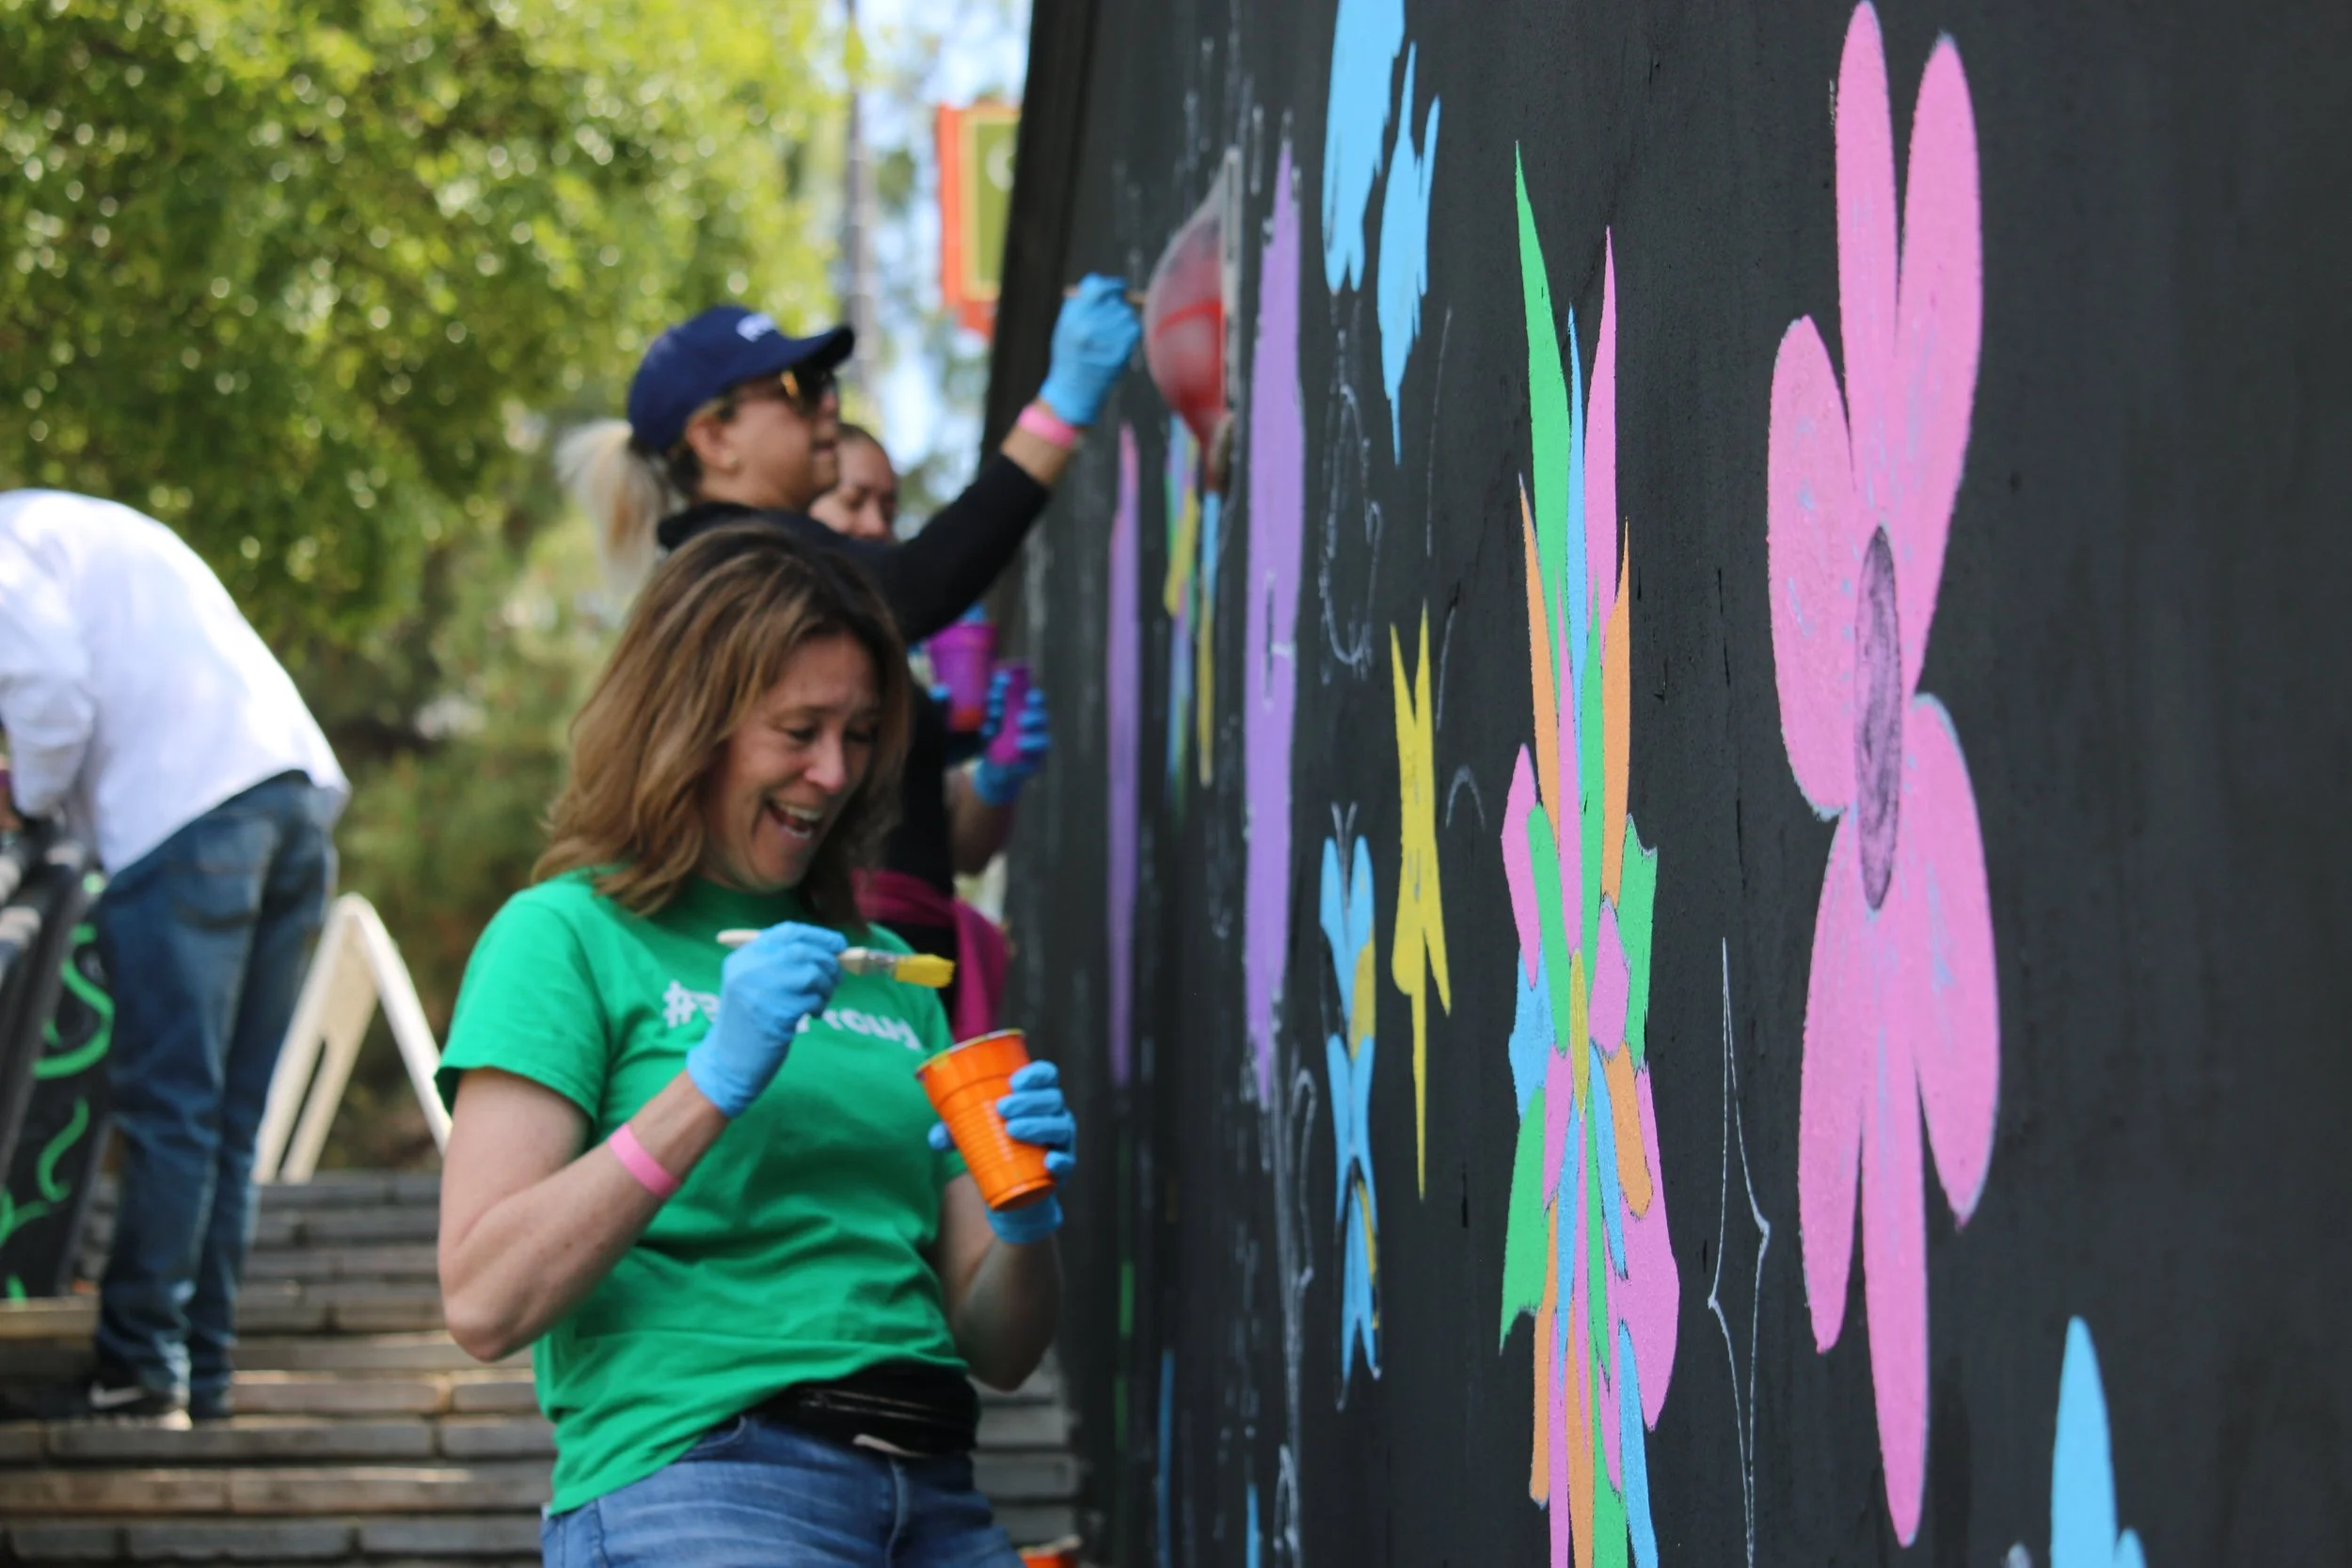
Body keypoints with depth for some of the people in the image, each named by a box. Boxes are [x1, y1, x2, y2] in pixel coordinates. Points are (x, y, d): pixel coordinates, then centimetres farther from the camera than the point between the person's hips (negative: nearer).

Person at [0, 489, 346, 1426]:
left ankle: (141, 1369, -3)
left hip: (185, 815, -8)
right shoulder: (83, 527, 32)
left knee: (168, 1108, -6)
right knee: (231, 1118, 9)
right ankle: (199, 1373, 12)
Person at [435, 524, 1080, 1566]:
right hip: (691, 1478, -6)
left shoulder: (882, 970, 23)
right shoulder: (566, 935, 6)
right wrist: (710, 1085, -12)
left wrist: (1027, 1223, 0)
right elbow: (484, 1304, -7)